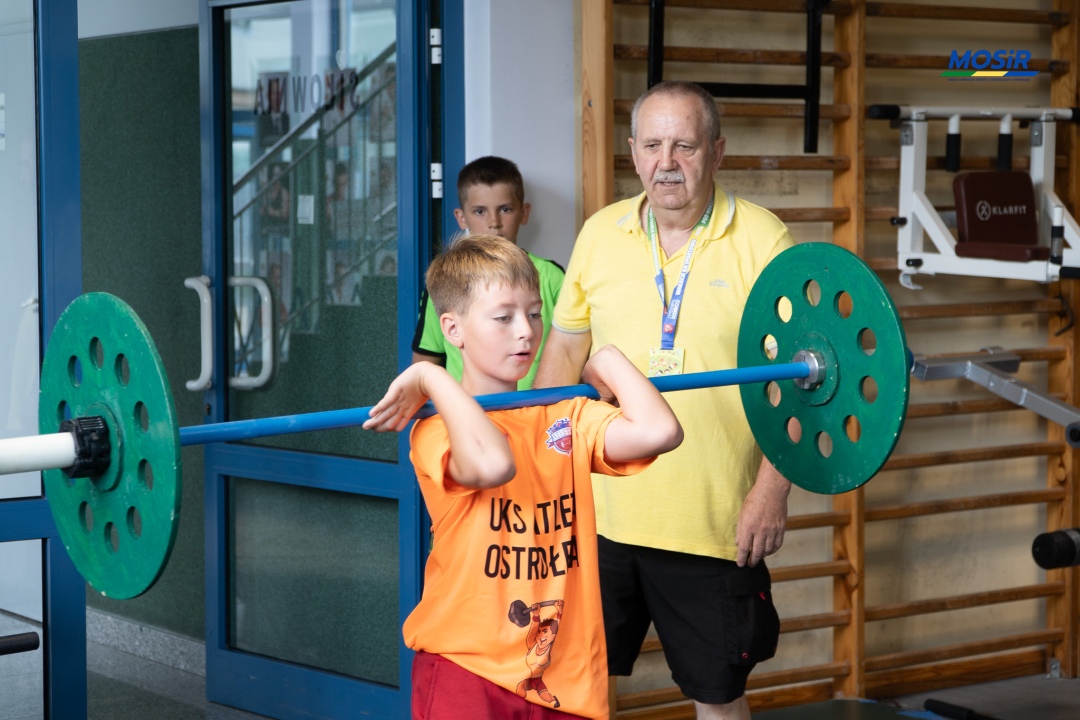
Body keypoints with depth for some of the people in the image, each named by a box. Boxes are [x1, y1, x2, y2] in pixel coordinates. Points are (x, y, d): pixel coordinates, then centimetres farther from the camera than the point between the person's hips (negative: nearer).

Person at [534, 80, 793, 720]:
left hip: (714, 520, -3)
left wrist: (773, 490, -12)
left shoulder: (762, 241, -6)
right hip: (599, 513, 3)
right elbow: (565, 349, 15)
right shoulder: (600, 234, 6)